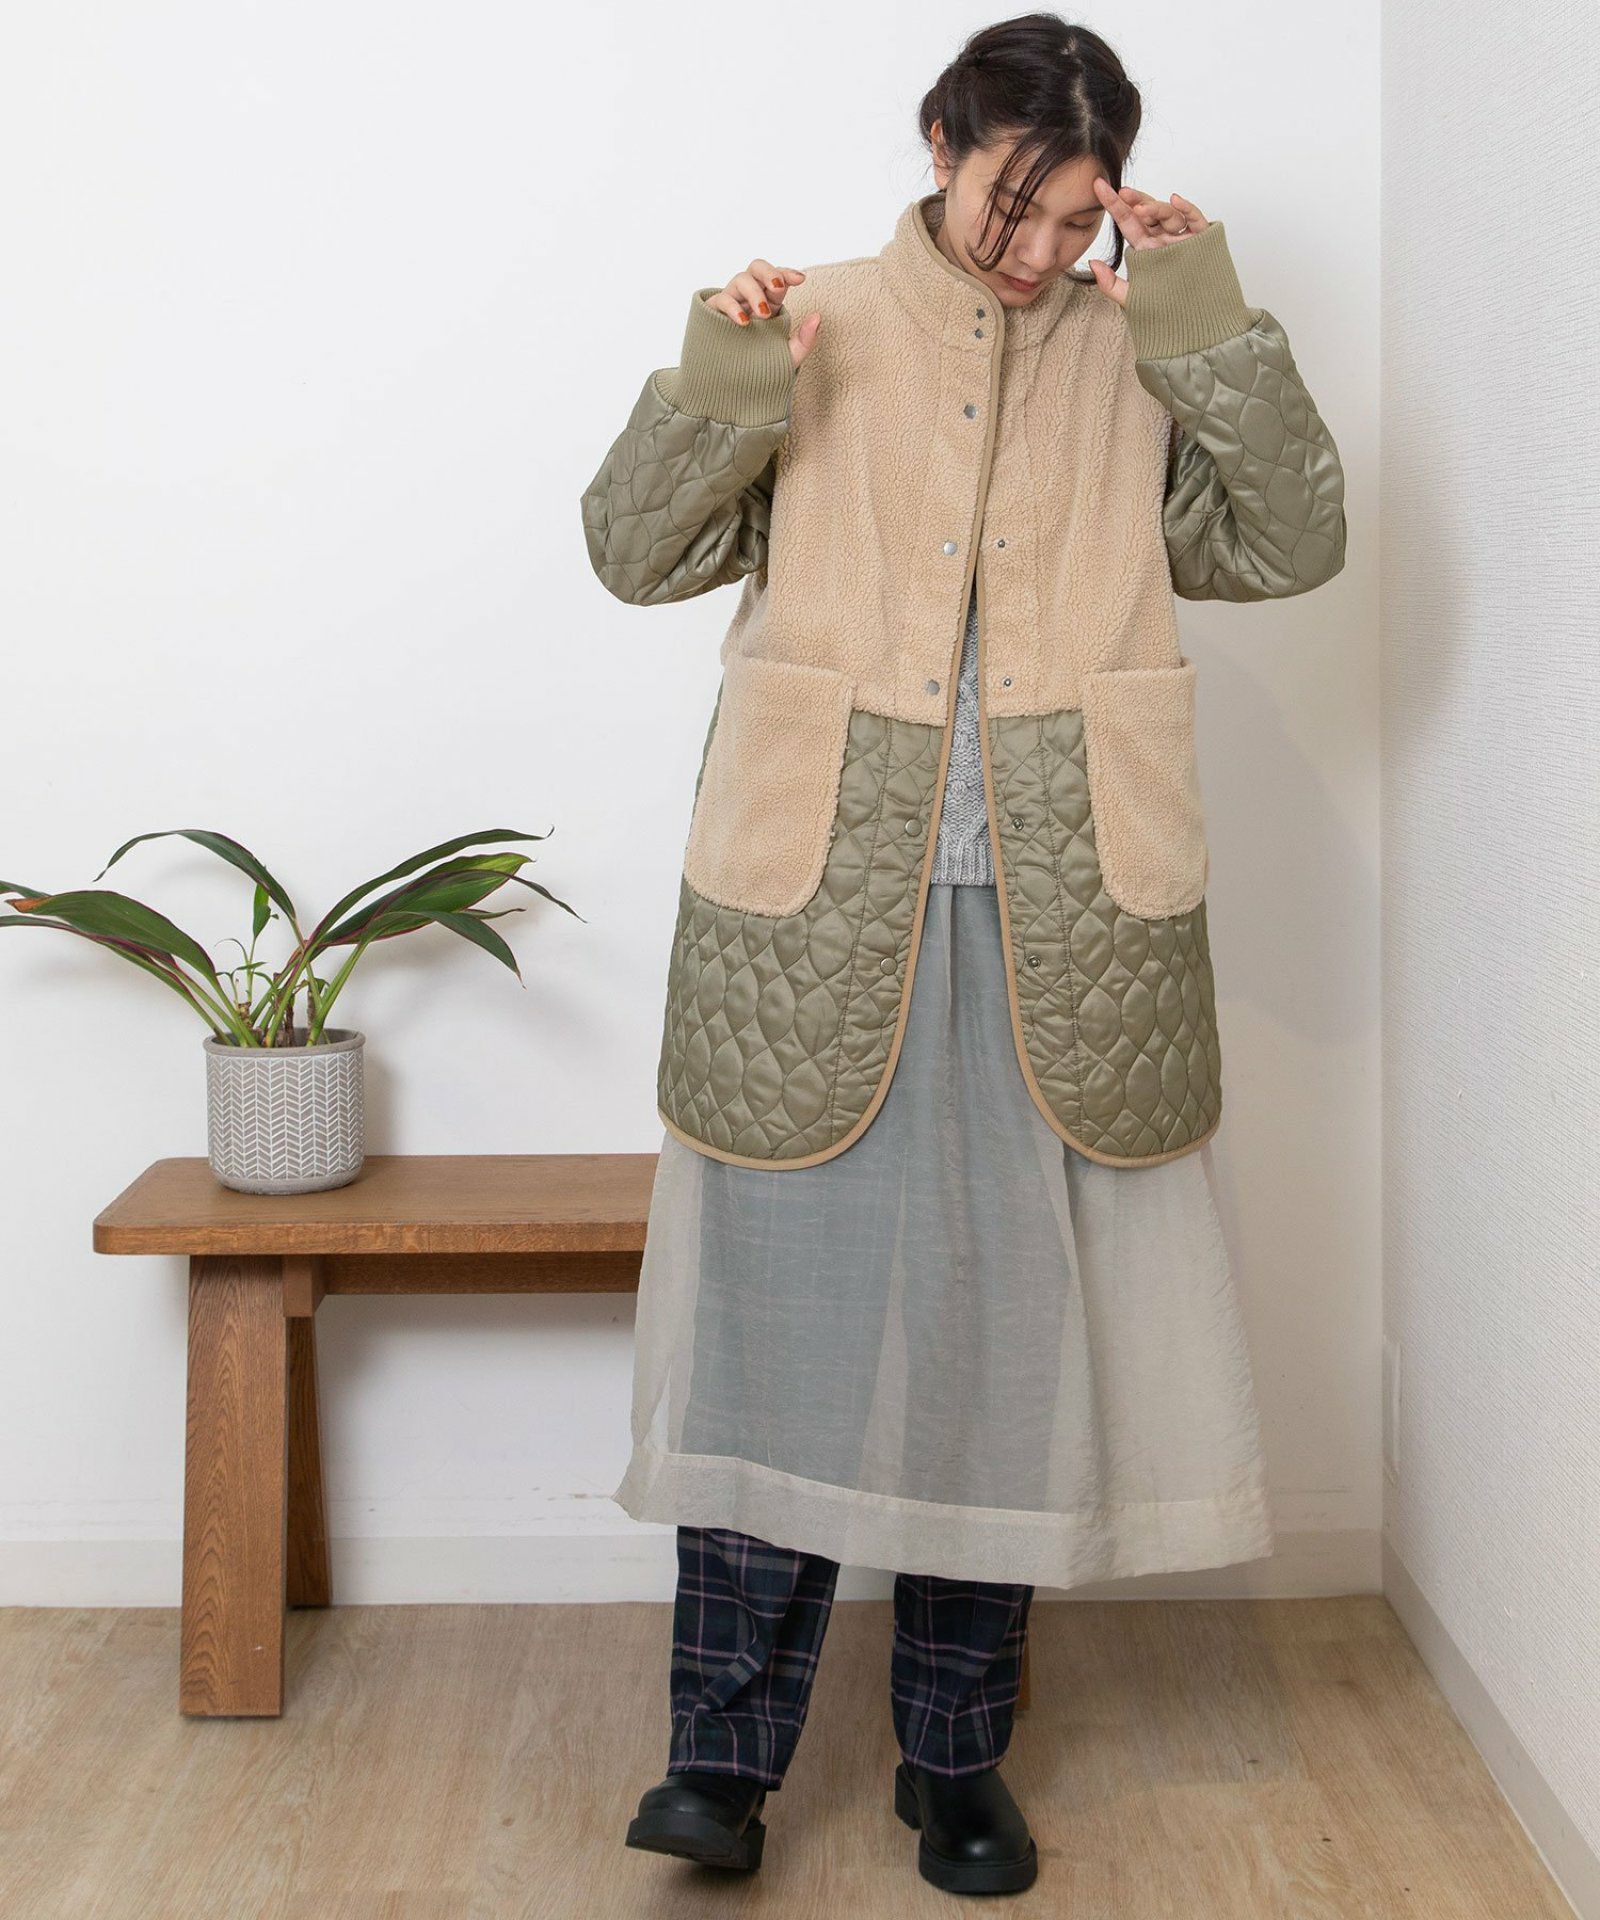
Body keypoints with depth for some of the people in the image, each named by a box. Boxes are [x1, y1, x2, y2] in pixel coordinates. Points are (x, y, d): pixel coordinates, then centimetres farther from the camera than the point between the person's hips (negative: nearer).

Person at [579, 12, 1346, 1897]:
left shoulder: (1135, 359, 9)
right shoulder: (812, 327, 5)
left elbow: (1292, 541, 2)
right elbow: (636, 549, 3)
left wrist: (1212, 325, -5)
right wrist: (715, 387, -14)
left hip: (1055, 928, 2)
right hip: (817, 907, -1)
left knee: (1007, 1322, 7)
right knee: (780, 1310, 0)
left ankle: (956, 1761, 22)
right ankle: (724, 1756, 12)